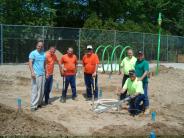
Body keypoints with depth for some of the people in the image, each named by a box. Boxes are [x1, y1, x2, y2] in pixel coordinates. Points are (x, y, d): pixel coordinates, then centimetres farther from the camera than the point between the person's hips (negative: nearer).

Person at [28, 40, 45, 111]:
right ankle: (33, 105, -3)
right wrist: (32, 72, -24)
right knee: (35, 90, -7)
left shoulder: (43, 54, 14)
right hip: (36, 74, -6)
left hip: (42, 74, 6)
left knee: (42, 90, 8)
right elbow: (30, 63, -13)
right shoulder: (33, 53, -4)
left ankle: (39, 103, 19)